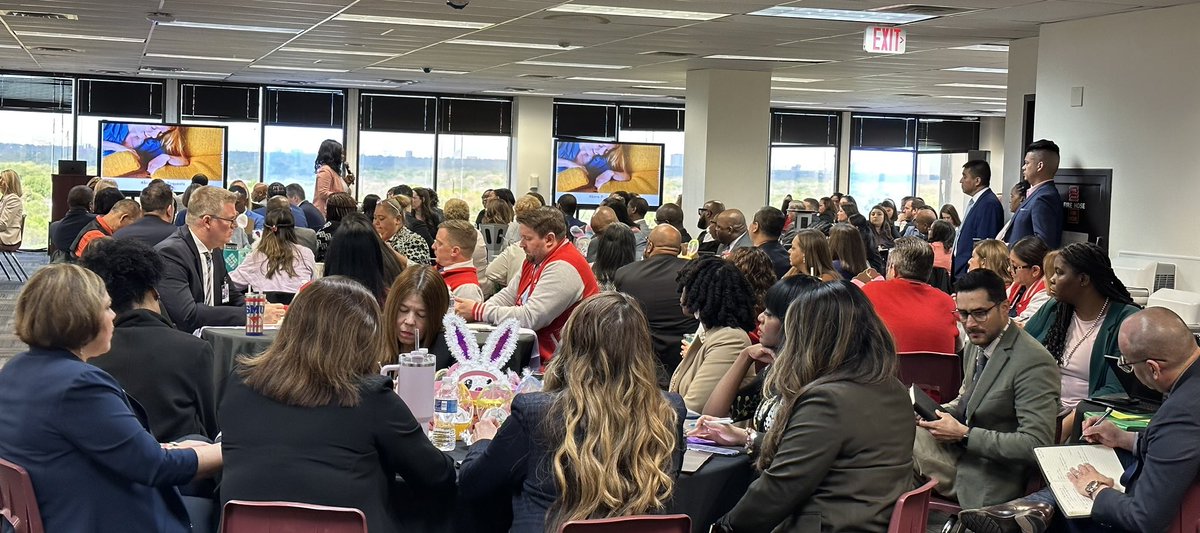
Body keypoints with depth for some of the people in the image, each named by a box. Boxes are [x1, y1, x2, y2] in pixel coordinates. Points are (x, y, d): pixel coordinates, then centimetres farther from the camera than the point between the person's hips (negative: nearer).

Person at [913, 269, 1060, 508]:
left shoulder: (1034, 362, -21)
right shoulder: (976, 346, 6)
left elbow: (1037, 445, -26)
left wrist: (964, 435, -25)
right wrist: (938, 412, -2)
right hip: (963, 451, 8)